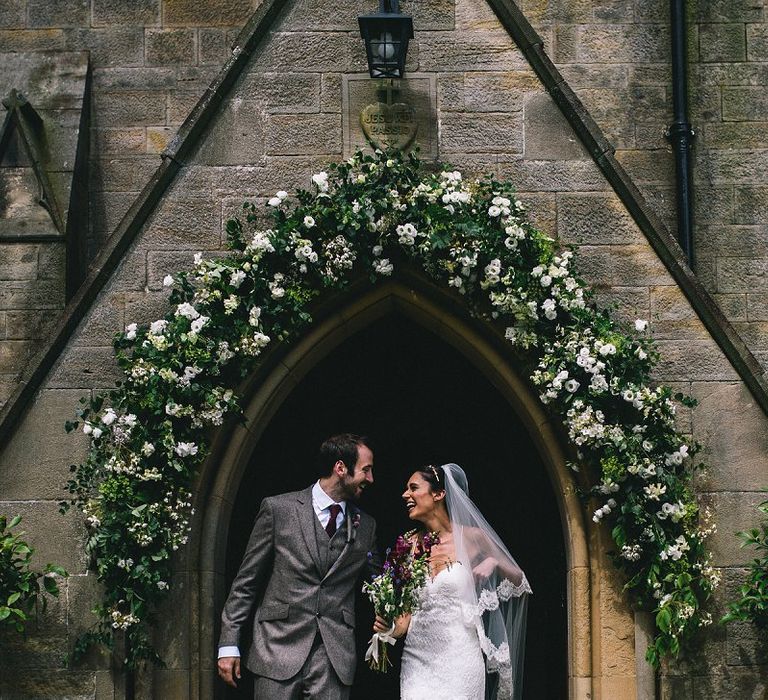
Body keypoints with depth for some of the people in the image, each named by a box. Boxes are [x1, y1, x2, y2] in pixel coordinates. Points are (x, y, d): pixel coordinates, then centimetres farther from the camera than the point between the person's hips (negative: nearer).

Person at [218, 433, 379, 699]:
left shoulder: (366, 526, 11)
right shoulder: (278, 508, 1)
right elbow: (246, 581, 3)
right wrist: (229, 644, 0)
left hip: (336, 656, 3)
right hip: (279, 650, -2)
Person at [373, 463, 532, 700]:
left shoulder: (472, 538, -1)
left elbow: (518, 581, 10)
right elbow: (407, 611, 10)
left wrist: (493, 562, -9)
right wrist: (391, 628, -10)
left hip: (459, 660, -2)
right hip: (418, 659, 2)